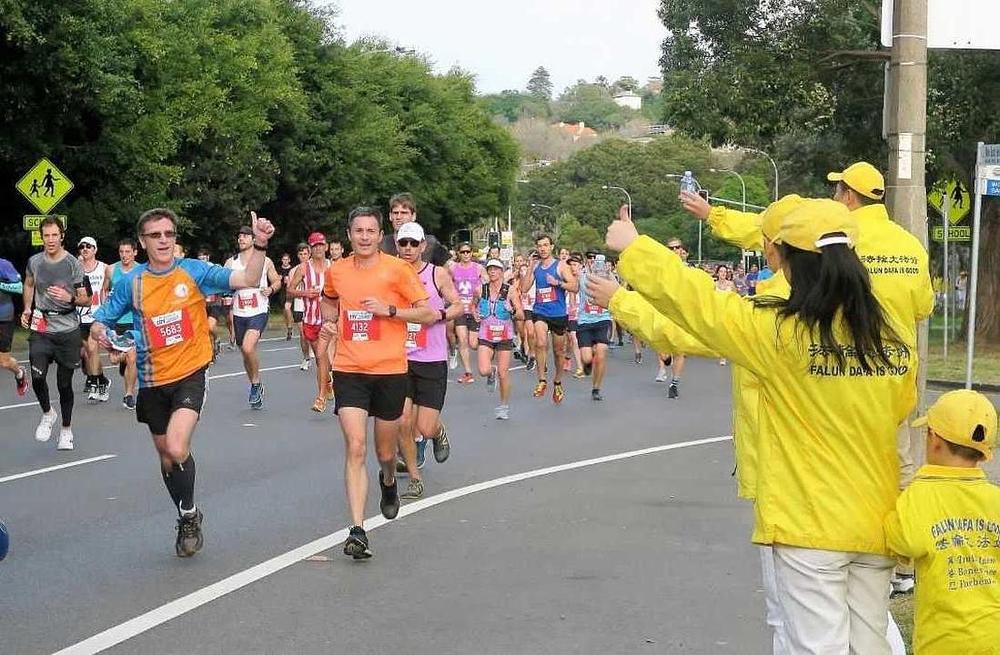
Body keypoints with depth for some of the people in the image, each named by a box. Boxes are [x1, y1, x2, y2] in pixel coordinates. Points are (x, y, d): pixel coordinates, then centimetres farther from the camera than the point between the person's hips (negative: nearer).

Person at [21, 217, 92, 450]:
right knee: (37, 377, -15)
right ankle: (47, 414, 14)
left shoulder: (73, 264, -6)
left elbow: (86, 300, -3)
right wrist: (27, 309, 11)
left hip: (68, 329, -2)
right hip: (41, 329, 2)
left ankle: (66, 429, 24)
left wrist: (70, 298, -23)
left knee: (65, 383, 6)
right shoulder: (34, 262, 3)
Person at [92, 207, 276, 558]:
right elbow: (101, 320, 7)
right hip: (153, 380, 4)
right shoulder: (132, 283, -2)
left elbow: (248, 280, -16)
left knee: (177, 449, -23)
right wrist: (100, 332, -17)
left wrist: (260, 245, -32)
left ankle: (188, 514, 3)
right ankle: (188, 518, 40)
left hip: (191, 374, -4)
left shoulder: (194, 271, -8)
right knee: (166, 456, 16)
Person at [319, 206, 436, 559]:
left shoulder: (398, 269, -6)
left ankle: (389, 481, 51)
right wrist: (329, 320, 6)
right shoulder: (336, 271, 5)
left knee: (385, 451, 13)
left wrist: (388, 309, -17)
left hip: (390, 371, -1)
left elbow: (428, 314, -5)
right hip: (349, 371, 1)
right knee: (355, 448, -13)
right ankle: (357, 530, -15)